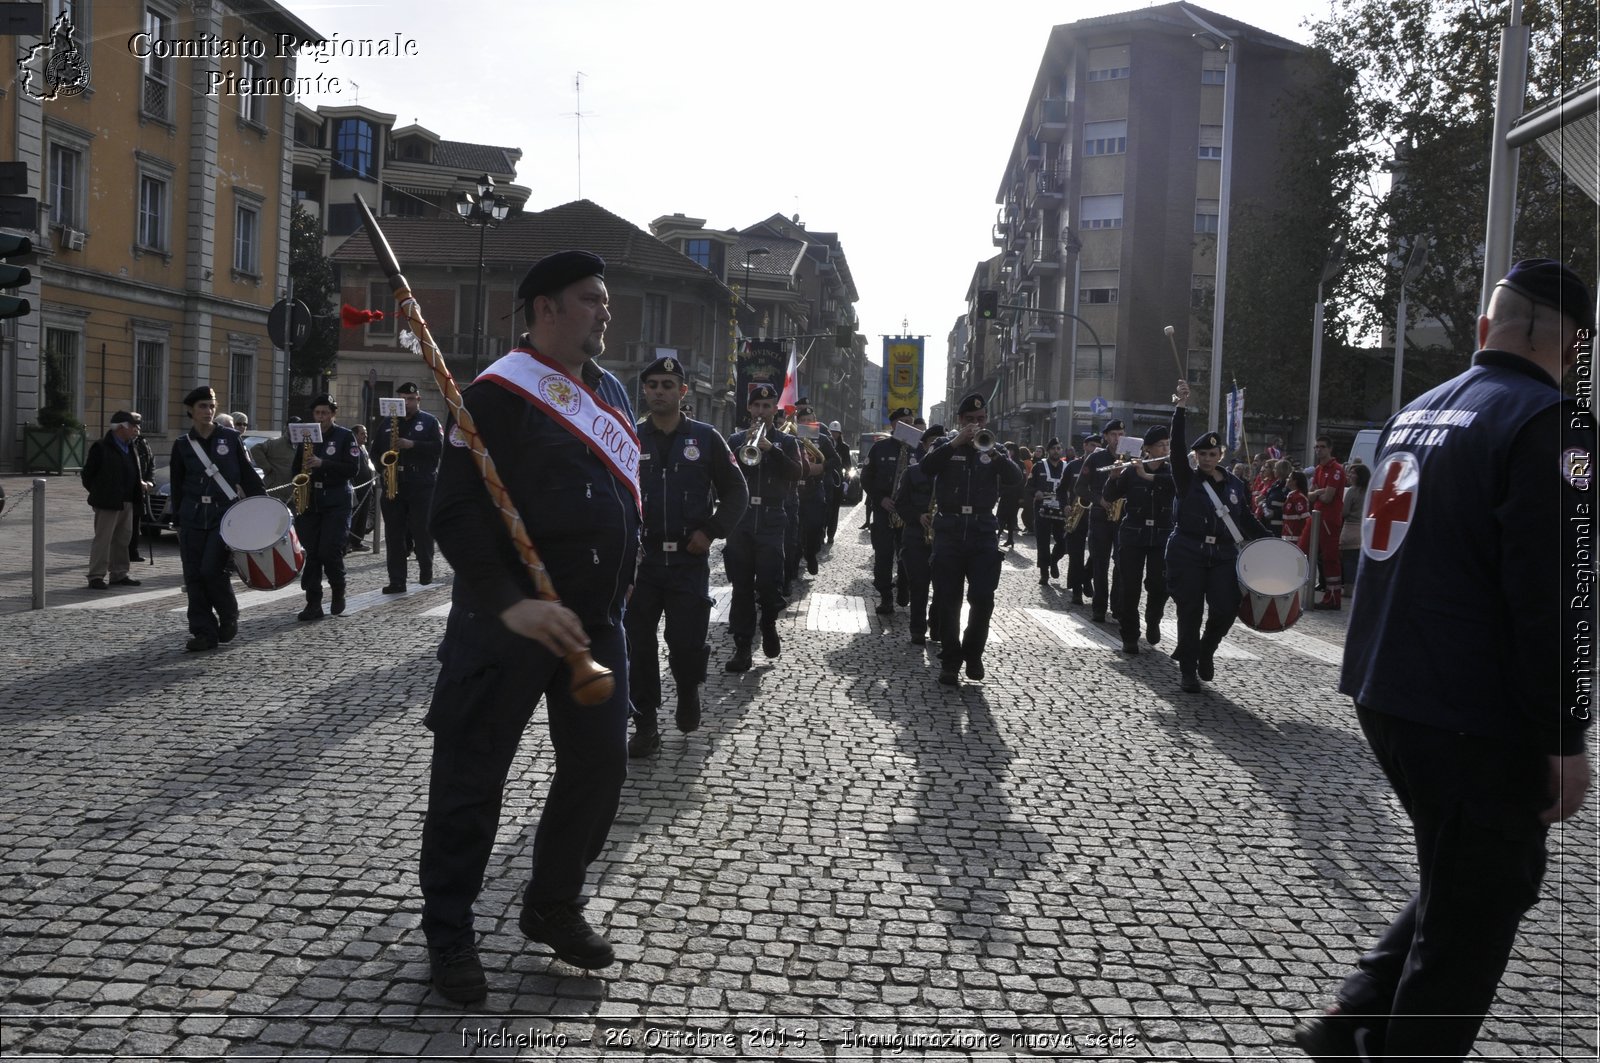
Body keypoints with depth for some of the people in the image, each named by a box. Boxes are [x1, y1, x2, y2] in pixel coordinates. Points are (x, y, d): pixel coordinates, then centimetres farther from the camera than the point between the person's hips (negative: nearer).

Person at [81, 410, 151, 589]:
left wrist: (141, 483, 5)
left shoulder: (131, 449, 15)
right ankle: (96, 576, -1)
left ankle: (119, 574, 21)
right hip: (107, 502, -7)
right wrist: (99, 494, -5)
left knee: (123, 540, 12)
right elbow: (87, 474, -5)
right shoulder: (101, 447, -7)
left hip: (127, 502, 7)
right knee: (103, 539, -5)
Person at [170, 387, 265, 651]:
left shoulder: (230, 438, 2)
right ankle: (203, 632, 8)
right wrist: (179, 522, 9)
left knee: (211, 569, -13)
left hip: (224, 514, -3)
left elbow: (248, 475, 3)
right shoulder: (182, 445, 6)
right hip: (193, 517, 3)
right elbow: (177, 487, 11)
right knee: (194, 575, 1)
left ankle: (229, 616, 12)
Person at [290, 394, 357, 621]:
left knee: (330, 551, -11)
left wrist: (322, 464, -19)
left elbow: (352, 468, -9)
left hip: (336, 503, -4)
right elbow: (296, 467, 20)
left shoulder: (345, 436, 1)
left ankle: (338, 592, 14)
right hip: (310, 502, 4)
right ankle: (313, 603, 2)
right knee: (312, 553, -1)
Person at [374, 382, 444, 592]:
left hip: (422, 486, -3)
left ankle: (426, 570, 20)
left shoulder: (430, 421, 5)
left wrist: (412, 445, -18)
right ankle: (396, 581, 3)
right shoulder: (386, 422, 16)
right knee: (393, 534, 1)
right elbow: (376, 450, 18)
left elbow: (439, 447, -8)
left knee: (422, 530, 0)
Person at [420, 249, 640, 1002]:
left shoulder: (611, 391, 12)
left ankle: (554, 906, 31)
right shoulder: (499, 393, -12)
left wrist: (619, 587, 16)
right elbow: (455, 514, -18)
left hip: (595, 621, 7)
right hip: (506, 625, -7)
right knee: (471, 776, 4)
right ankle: (448, 934, 21)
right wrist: (509, 602, -27)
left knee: (600, 764, 11)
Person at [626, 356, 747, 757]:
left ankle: (688, 691, 28)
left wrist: (711, 532, -4)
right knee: (638, 644, 2)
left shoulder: (705, 438, 4)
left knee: (687, 642, -5)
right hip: (640, 559, 1)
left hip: (689, 559, -1)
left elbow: (736, 492, 7)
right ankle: (646, 724, 15)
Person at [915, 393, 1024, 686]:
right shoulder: (946, 447, 9)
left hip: (983, 530, 1)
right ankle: (950, 661, 11)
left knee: (983, 598, -7)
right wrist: (956, 443, -18)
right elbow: (926, 469, -11)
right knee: (947, 599, 1)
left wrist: (994, 453, -22)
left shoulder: (996, 450, 12)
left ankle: (973, 653, 15)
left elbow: (1016, 478, -7)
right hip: (949, 529, 0)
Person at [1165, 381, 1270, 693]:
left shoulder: (1236, 485, 11)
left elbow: (1247, 519, 15)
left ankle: (1205, 652, 21)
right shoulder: (1186, 479, 0)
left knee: (1225, 609, -8)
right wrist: (1180, 406, -22)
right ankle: (1189, 672, 10)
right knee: (1191, 612, -1)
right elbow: (1176, 446, -13)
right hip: (1187, 553, -3)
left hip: (1223, 555, 3)